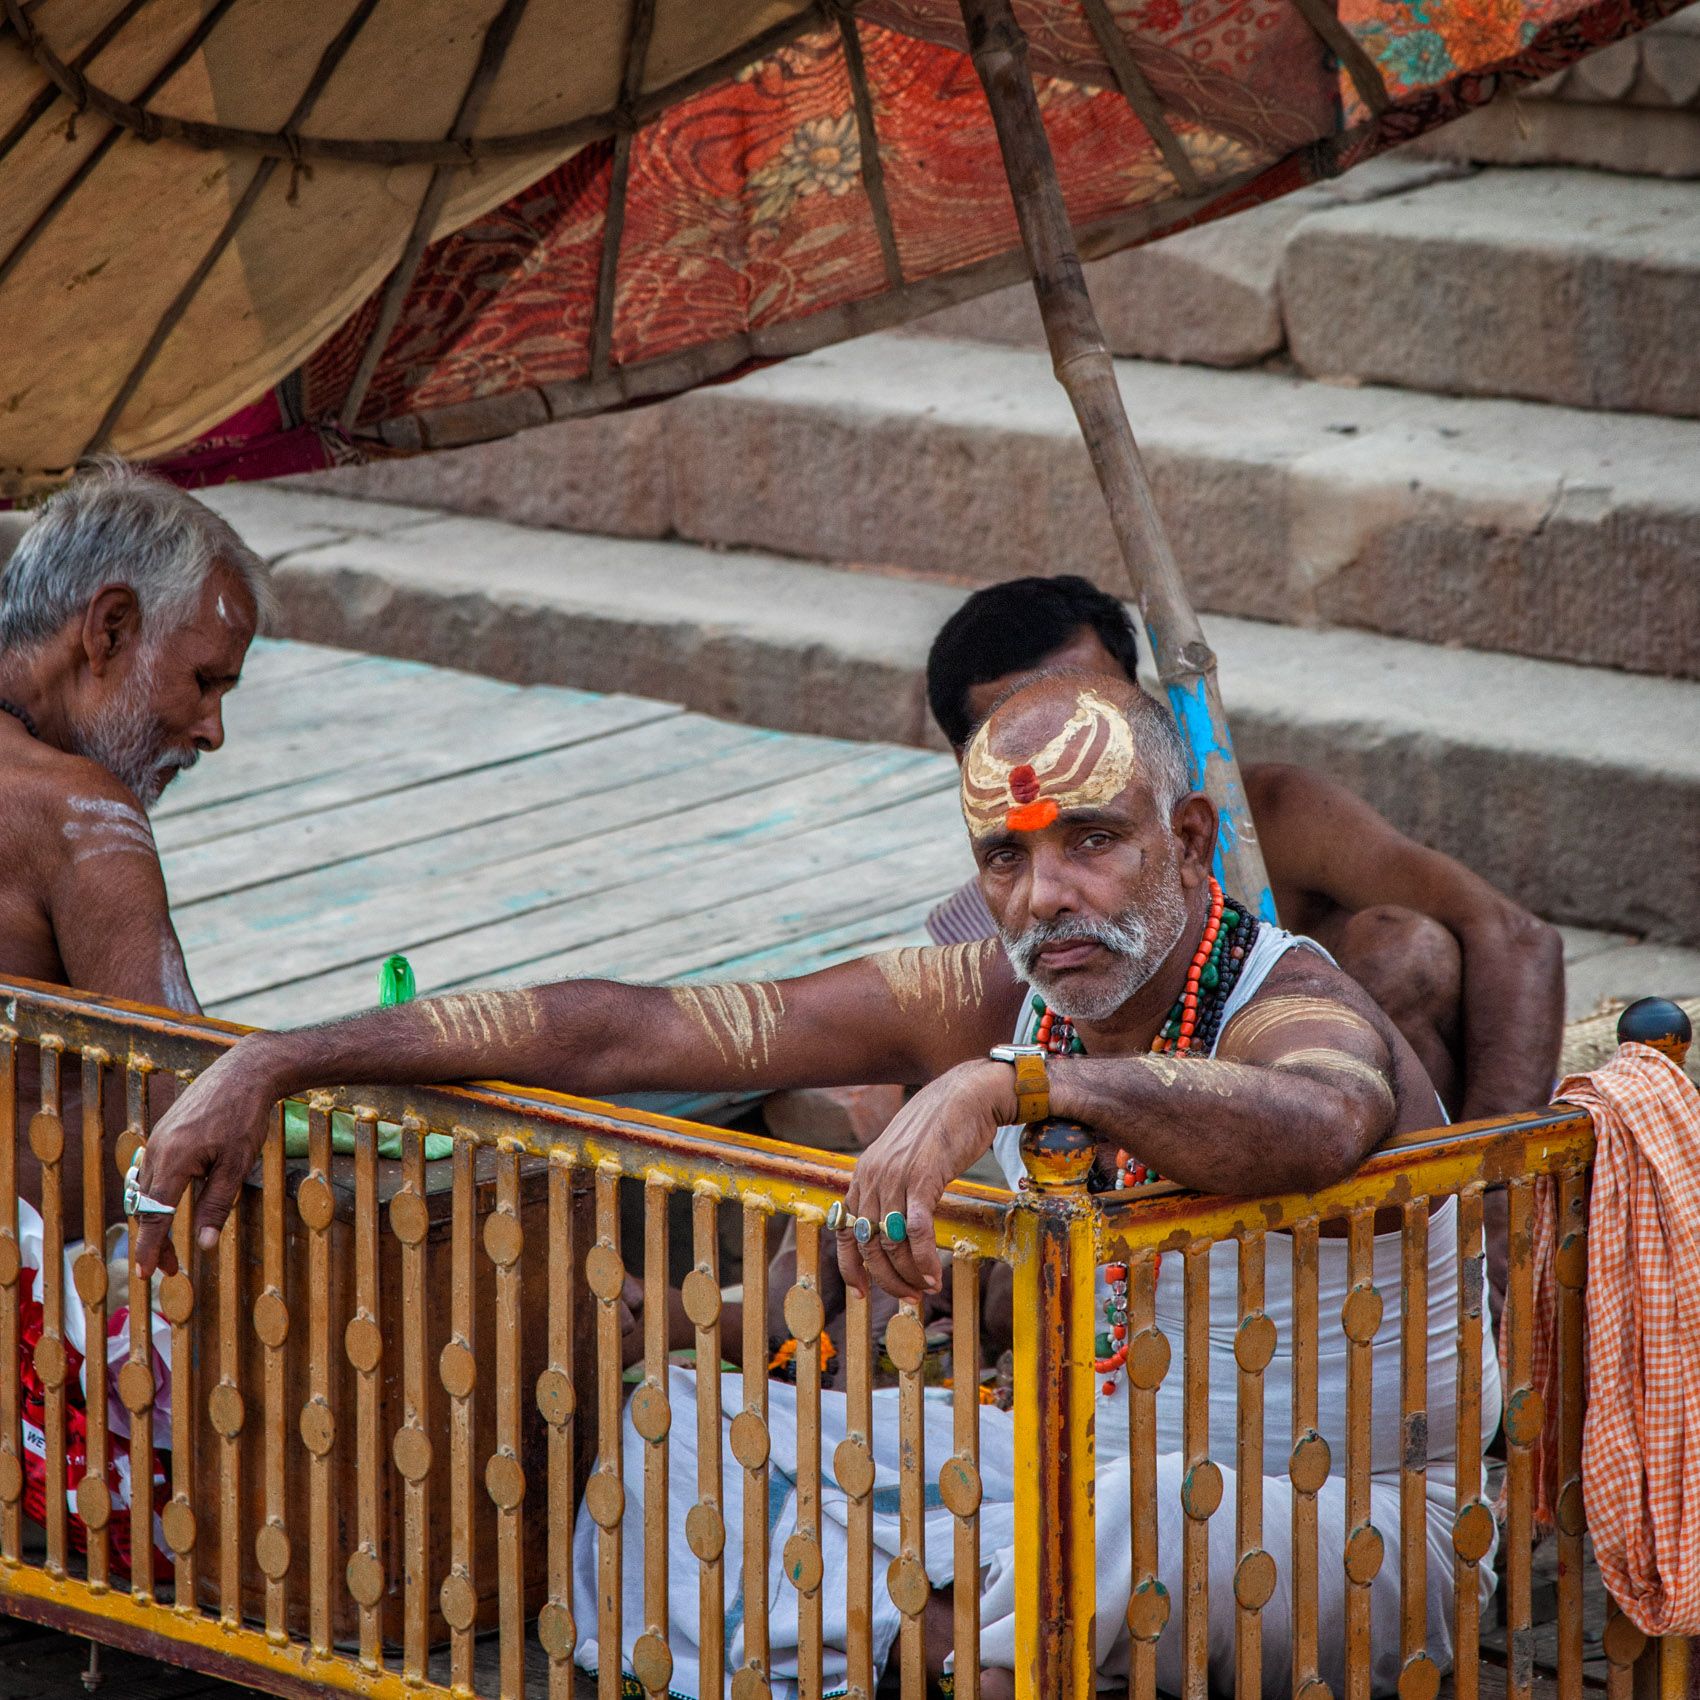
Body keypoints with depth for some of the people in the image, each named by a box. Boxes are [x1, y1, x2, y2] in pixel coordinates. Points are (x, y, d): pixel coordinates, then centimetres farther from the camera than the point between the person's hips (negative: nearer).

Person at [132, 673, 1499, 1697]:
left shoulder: (1295, 1012, -23)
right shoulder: (989, 1004, -4)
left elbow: (1320, 1126, -52)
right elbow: (628, 1032, -6)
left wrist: (1010, 1081, -57)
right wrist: (273, 1065, -9)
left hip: (1352, 1536, -7)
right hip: (1086, 1466, 7)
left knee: (1141, 1512, -40)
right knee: (680, 1424, 1)